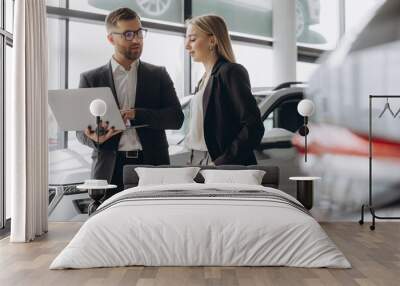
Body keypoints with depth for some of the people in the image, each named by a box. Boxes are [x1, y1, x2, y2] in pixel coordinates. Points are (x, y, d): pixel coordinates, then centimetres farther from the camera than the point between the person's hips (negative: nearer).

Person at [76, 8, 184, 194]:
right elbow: (81, 131, 8)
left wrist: (136, 114, -14)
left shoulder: (158, 75, 10)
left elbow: (176, 118, 1)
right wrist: (95, 138, -16)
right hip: (110, 169, 0)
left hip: (152, 165, 1)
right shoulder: (91, 79, 8)